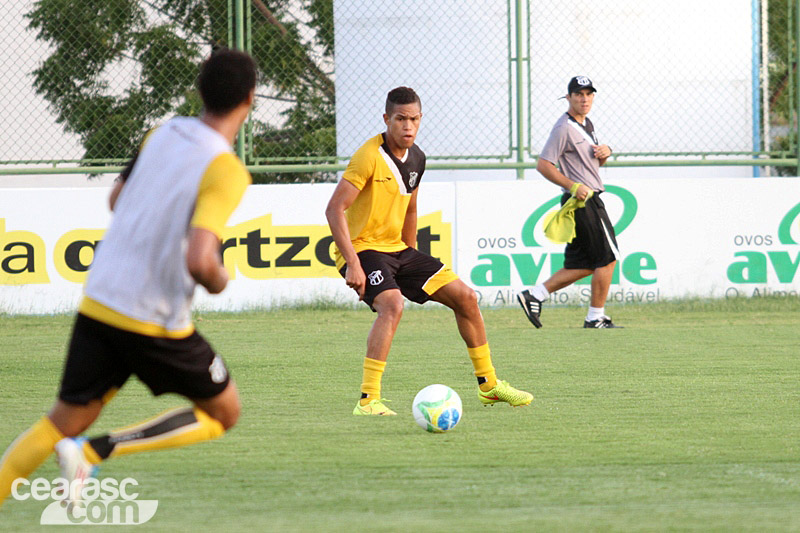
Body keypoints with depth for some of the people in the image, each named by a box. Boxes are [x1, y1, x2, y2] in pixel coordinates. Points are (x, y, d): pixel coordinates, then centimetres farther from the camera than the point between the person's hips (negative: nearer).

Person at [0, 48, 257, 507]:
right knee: (224, 414, 13)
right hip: (156, 323, -6)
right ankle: (95, 452, -3)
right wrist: (219, 280, -6)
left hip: (99, 300, 6)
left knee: (67, 420, 17)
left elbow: (118, 199, 19)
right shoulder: (227, 172, -19)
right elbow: (199, 261, -28)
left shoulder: (163, 134, 3)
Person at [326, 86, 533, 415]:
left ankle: (488, 385, 20)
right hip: (362, 249, -8)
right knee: (392, 304, -34)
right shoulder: (370, 156, -18)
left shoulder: (416, 159, 7)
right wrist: (352, 264, -27)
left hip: (397, 250, 8)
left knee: (465, 297, 6)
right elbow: (335, 209, -22)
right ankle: (368, 401, -33)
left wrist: (413, 260, 20)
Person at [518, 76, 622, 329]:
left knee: (584, 265, 10)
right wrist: (573, 186, -23)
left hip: (588, 199, 10)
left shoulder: (587, 124, 17)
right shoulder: (564, 127, -12)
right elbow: (543, 164, -17)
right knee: (607, 258, -5)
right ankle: (595, 317, 1)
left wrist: (605, 152, 4)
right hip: (583, 203, -10)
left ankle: (534, 296, 10)